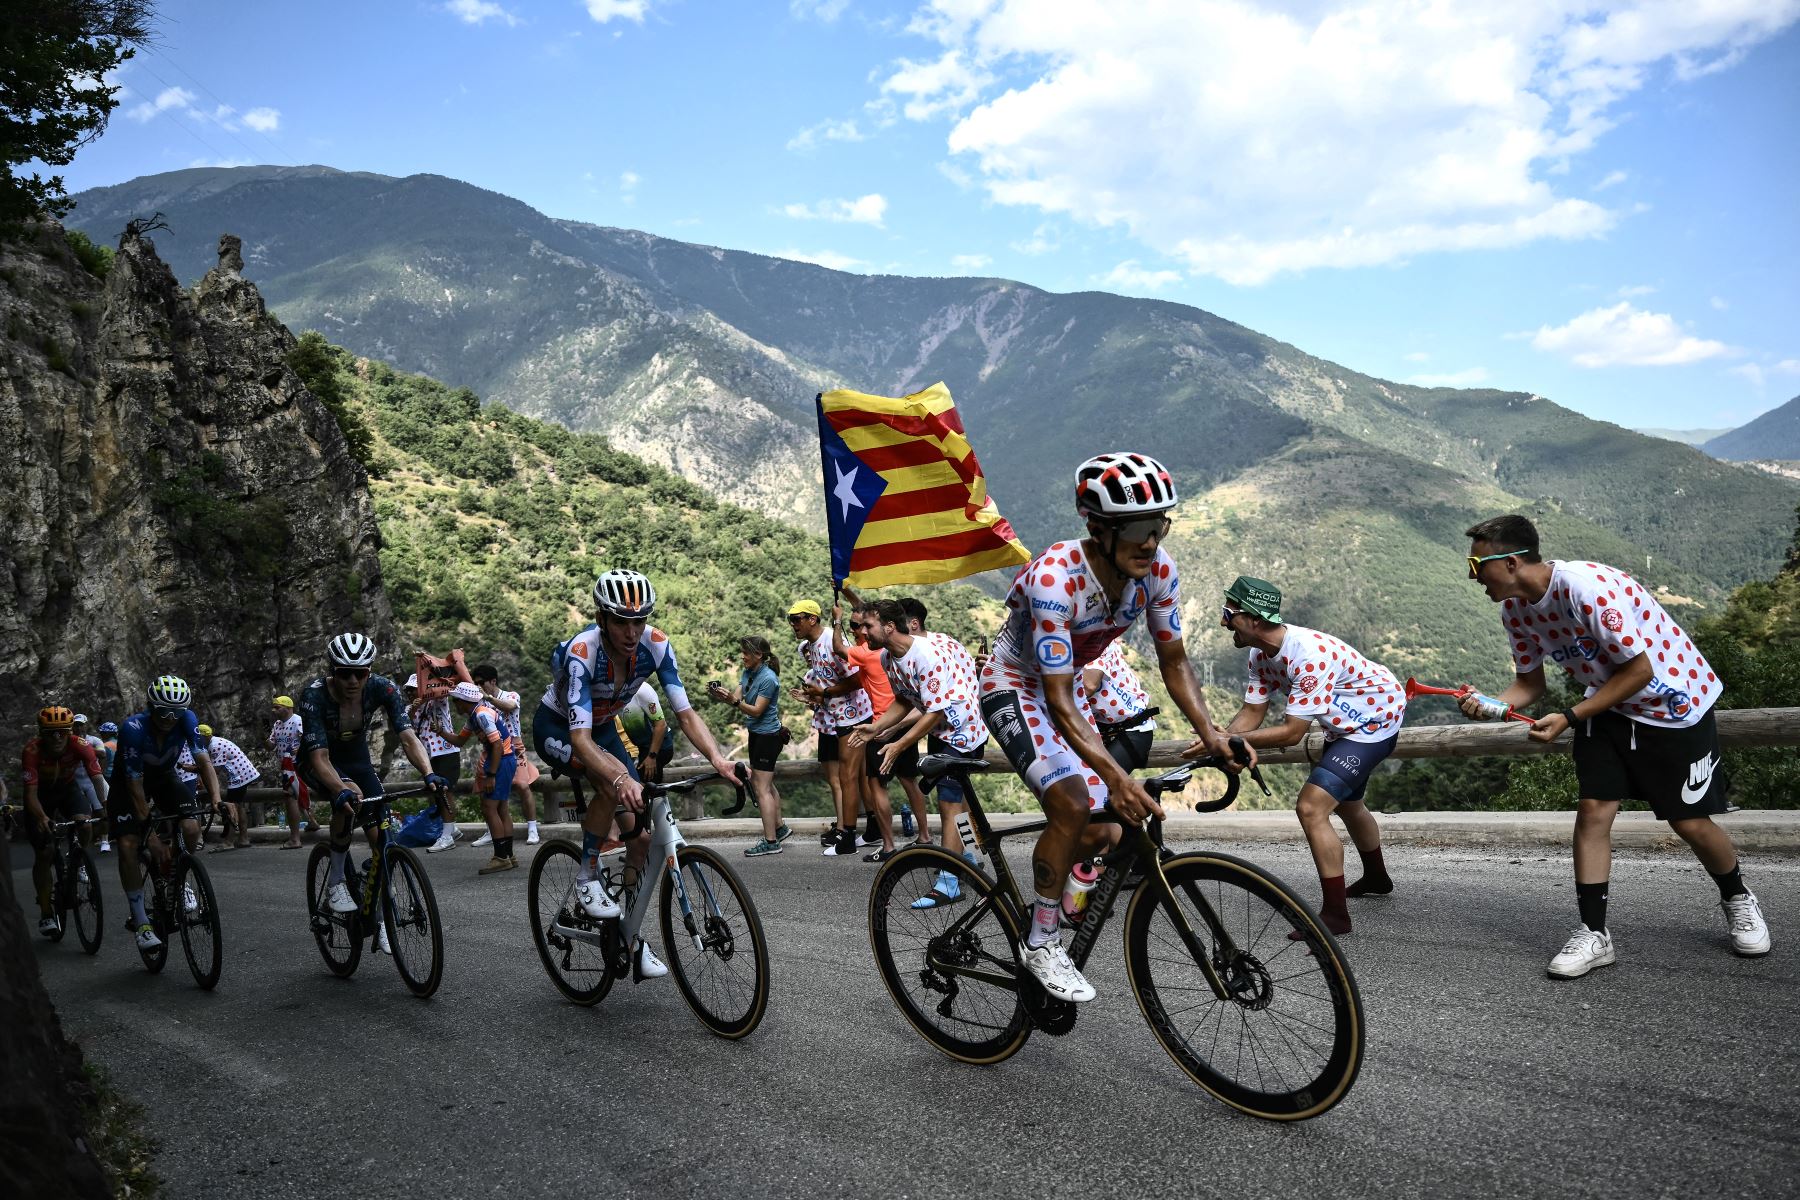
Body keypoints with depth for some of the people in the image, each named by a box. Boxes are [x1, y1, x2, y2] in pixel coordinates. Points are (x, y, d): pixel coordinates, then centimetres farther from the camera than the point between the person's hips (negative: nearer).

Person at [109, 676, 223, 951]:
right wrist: (151, 834, -34)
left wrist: (216, 799, -48)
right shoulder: (133, 728, -34)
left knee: (191, 828, -22)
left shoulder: (187, 719, -26)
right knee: (128, 846, -18)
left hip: (165, 776, 2)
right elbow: (135, 785, -32)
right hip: (129, 781, -2)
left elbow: (203, 760, -30)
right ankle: (141, 922, -8)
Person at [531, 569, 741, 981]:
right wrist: (621, 779, -59)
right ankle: (587, 878, -15)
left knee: (642, 830, -7)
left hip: (603, 727, 5)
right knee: (613, 779, -36)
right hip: (556, 727, -5)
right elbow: (580, 738, -43)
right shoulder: (581, 653, -36)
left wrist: (717, 758, -41)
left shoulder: (655, 645, -24)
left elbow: (685, 712, -23)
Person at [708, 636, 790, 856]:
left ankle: (771, 842, -3)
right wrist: (719, 695, -19)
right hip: (757, 734, 10)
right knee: (765, 784, 19)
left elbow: (756, 711, -22)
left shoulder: (768, 679, -20)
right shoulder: (747, 672, 6)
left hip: (768, 736, -10)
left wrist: (734, 701, -35)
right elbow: (736, 699, 0)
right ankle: (780, 828, 32)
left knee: (762, 788, -8)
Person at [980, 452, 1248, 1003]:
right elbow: (1058, 702, -39)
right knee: (1072, 803, -27)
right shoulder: (1054, 579, -37)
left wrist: (1211, 733, -23)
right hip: (1014, 687, -6)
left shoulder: (1157, 569, -19)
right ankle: (1041, 943, -7)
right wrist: (1116, 777, -50)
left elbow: (1174, 661, -8)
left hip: (1066, 684, 6)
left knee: (1100, 832, 0)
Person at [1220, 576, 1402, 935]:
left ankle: (1335, 914, -13)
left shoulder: (1309, 655, -37)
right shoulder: (1261, 654, -11)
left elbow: (1293, 732, -34)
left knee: (1311, 808, -22)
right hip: (1346, 723, 10)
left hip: (1375, 718, -10)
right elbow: (1252, 712, -8)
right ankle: (1376, 879, 55)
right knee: (1345, 802, 29)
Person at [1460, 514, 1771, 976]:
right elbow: (1530, 681, 1)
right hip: (1608, 703, 6)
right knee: (1592, 810, -6)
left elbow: (1639, 669, -27)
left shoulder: (1587, 587, -34)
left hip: (1675, 702, -6)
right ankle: (1594, 934, 0)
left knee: (1691, 822, 2)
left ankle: (1738, 900, 32)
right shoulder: (1515, 609, -9)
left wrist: (1569, 718, -27)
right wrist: (1493, 706, -20)